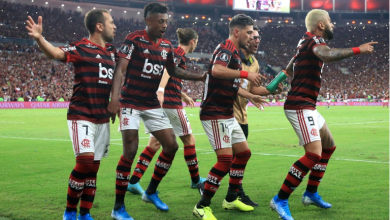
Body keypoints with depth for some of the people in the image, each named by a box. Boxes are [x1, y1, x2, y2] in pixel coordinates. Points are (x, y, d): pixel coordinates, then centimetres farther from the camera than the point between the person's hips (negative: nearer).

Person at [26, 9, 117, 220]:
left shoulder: (112, 51, 11)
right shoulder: (81, 47, -10)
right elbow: (55, 53, -28)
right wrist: (39, 38, -45)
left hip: (103, 118, 7)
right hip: (82, 115, -7)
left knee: (94, 166, 8)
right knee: (85, 160, -18)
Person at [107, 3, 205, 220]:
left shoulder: (167, 45, 6)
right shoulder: (134, 39, -13)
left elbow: (173, 71, 22)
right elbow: (120, 69, -19)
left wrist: (201, 77, 15)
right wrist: (114, 99, -31)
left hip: (152, 104, 7)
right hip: (131, 103, -7)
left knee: (171, 146, 4)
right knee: (130, 151, -13)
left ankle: (151, 192, 23)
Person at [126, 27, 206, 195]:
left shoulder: (176, 53, 20)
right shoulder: (180, 53, -8)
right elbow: (167, 70, -27)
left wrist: (183, 96, 44)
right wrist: (160, 91, -41)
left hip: (161, 102, 9)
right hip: (171, 103, -9)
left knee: (154, 143, 6)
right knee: (189, 139, 8)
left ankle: (133, 181, -2)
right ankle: (196, 179, 21)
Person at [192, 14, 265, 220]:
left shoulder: (234, 51, 17)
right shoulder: (227, 47, -14)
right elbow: (217, 71, -35)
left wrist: (251, 96, 29)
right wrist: (245, 74, -29)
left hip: (228, 115, 10)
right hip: (215, 114, -10)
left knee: (244, 153, 14)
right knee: (225, 158, -14)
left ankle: (231, 199, 25)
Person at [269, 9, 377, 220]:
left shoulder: (307, 42, 16)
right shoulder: (314, 41, -14)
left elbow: (288, 70, 28)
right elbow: (326, 55, -39)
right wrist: (357, 50, -35)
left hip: (307, 106, 11)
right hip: (300, 106, -11)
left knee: (329, 146, 20)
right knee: (314, 154, -19)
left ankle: (311, 194, 26)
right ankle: (280, 200, -13)